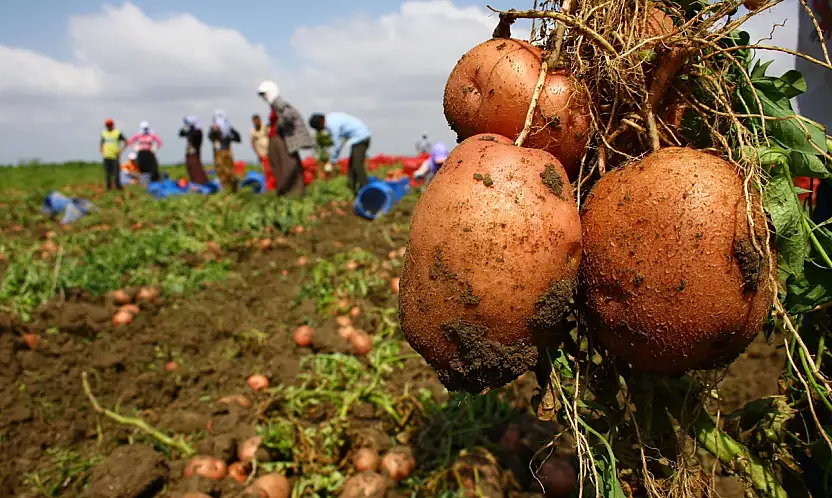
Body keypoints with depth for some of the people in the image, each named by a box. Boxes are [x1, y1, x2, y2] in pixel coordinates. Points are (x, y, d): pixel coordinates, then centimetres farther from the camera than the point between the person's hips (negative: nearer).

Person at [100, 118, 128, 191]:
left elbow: (126, 142, 1)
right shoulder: (104, 133, 14)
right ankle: (108, 187, 7)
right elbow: (102, 144, 25)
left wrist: (120, 151, -6)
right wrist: (102, 152, 10)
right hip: (106, 157, 4)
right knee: (107, 173, 3)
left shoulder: (118, 133, 0)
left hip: (115, 156, -4)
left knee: (116, 173, -9)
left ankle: (118, 187, -2)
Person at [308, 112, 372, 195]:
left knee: (357, 165, -12)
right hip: (361, 136, 10)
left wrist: (331, 162, -6)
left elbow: (337, 144, -16)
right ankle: (351, 188, 16)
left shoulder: (332, 124, -20)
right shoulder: (331, 117, 10)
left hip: (360, 137, -10)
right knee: (352, 164, 13)